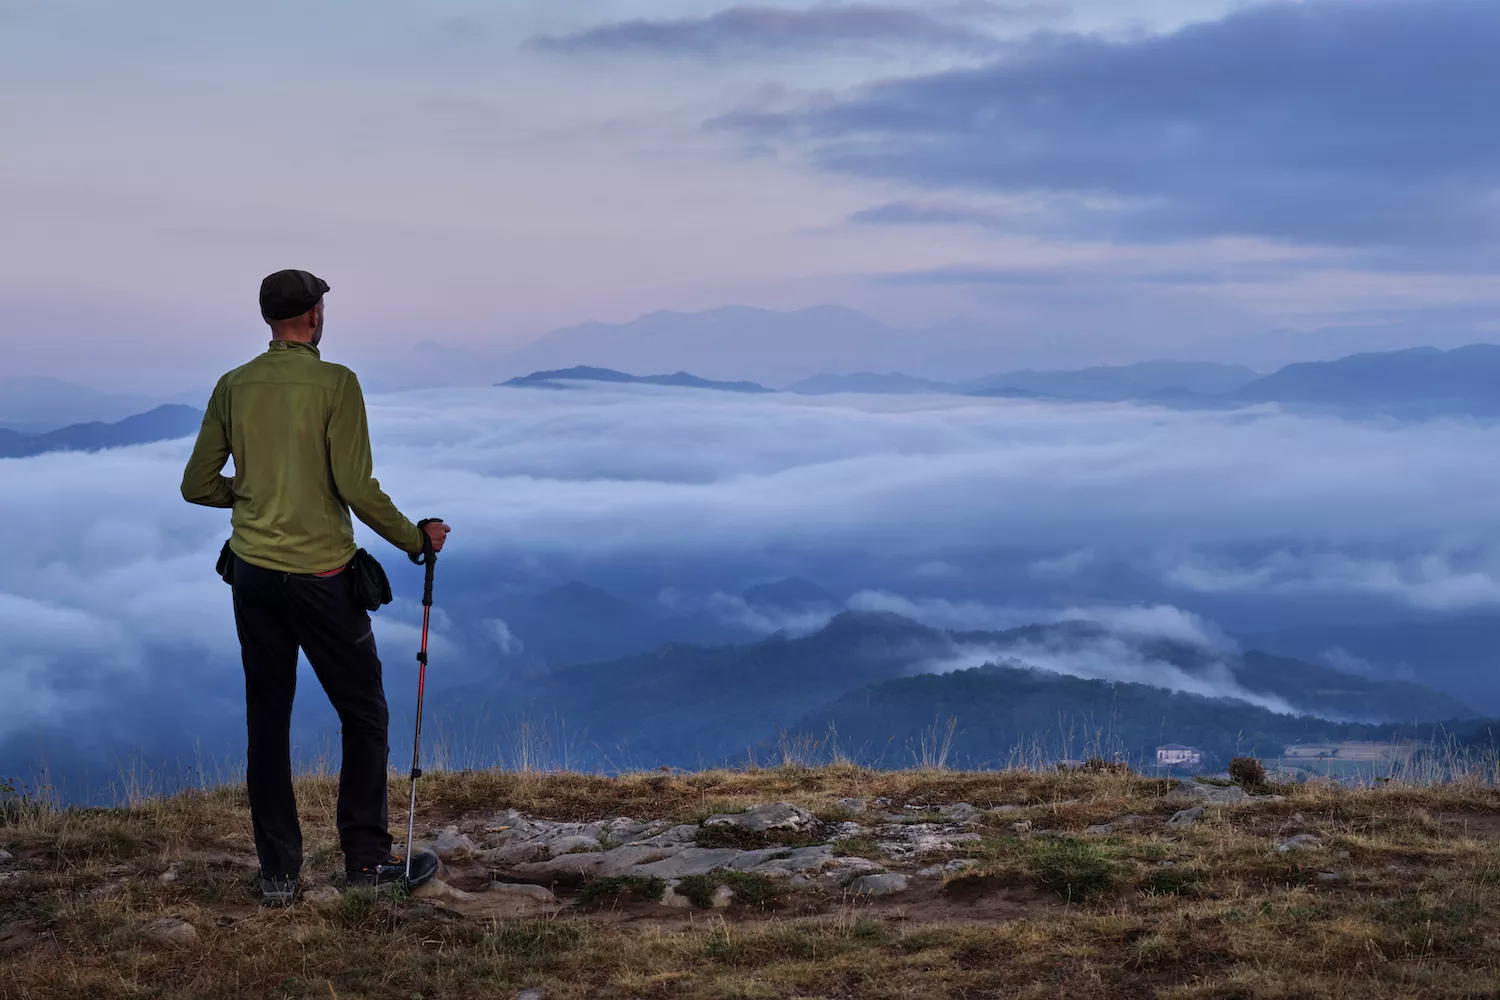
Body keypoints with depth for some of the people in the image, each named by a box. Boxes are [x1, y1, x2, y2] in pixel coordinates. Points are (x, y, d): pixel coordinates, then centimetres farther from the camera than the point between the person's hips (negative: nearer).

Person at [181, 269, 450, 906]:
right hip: (322, 576, -5)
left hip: (253, 573, 5)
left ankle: (278, 873, 13)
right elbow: (356, 487, -16)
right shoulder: (334, 383, -11)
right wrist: (416, 539, -2)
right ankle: (367, 858, 12)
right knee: (364, 716, 10)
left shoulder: (233, 387, 3)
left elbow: (197, 486, 7)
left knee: (266, 724, 10)